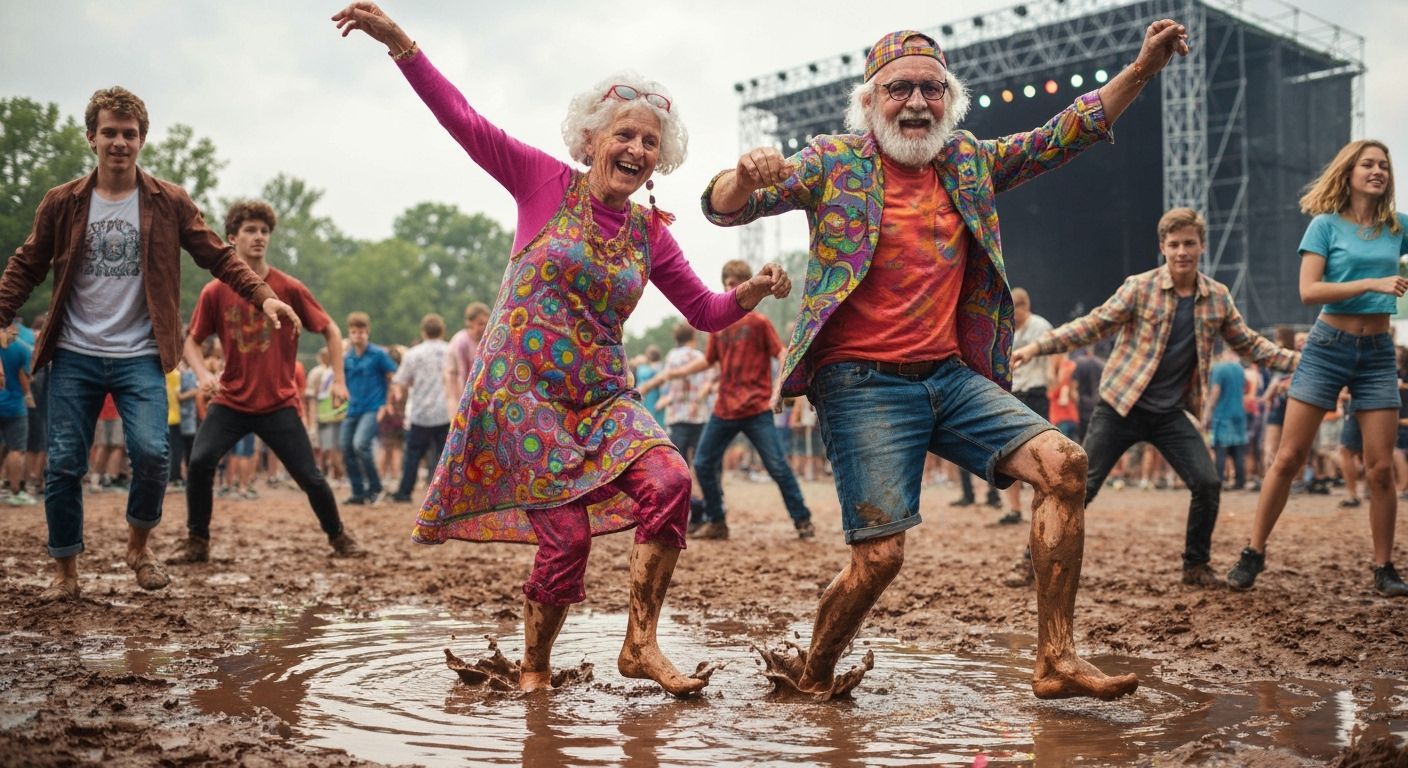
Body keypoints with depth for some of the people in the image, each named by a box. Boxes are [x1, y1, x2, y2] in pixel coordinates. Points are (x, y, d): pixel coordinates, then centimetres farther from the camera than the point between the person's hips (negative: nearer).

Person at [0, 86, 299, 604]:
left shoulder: (169, 203, 1)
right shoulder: (62, 203, 3)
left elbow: (219, 257, 1)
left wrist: (263, 296, -13)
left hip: (140, 357, -1)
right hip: (74, 356, 1)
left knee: (151, 453, -17)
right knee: (63, 465, 2)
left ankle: (139, 545, 11)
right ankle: (65, 572, 18)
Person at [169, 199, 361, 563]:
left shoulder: (289, 288, -5)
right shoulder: (215, 292, -3)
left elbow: (330, 330, 5)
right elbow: (192, 341, 8)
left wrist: (339, 380, -1)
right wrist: (204, 374, -11)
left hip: (279, 403, -1)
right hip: (230, 400, 1)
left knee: (309, 476, -1)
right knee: (200, 461, -17)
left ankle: (338, 536, 23)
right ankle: (196, 542, 1)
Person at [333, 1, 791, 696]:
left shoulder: (651, 236, 10)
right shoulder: (545, 184, 0)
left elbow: (707, 312, 16)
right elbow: (463, 120, -5)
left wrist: (754, 292, -4)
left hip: (602, 396, 4)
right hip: (523, 391, -4)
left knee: (669, 481, -22)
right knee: (566, 536, -9)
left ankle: (640, 644, -11)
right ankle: (534, 669, 16)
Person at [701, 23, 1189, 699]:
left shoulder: (969, 163, 14)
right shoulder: (834, 163, 1)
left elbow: (1063, 135, 17)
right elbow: (723, 209, -5)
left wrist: (1142, 69, 5)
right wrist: (746, 174, -29)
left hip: (951, 376, 5)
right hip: (862, 383, -5)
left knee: (1063, 464, -11)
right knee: (880, 553, -12)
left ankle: (1056, 661, -4)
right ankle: (811, 677, 16)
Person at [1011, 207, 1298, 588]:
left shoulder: (1218, 298, 4)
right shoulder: (1140, 287, -8)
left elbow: (1248, 344, 14)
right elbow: (1092, 325, -10)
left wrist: (1299, 360, 4)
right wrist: (1037, 347, -20)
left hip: (1171, 414, 3)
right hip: (1120, 406, -3)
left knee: (1208, 484, -7)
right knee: (1081, 486, -5)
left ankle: (1196, 566, 13)